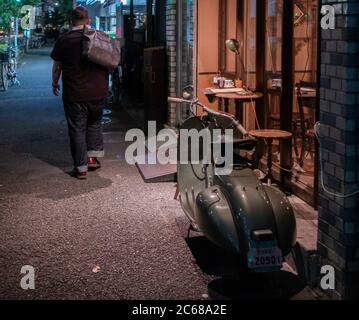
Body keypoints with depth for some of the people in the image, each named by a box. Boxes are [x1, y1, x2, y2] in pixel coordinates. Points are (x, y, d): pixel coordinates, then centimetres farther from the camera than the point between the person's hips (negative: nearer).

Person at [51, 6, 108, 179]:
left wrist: (55, 83, 19)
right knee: (94, 123, 22)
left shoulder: (64, 40, -6)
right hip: (98, 92, 2)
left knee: (77, 130, 4)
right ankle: (93, 157, 17)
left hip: (74, 94, -2)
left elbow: (56, 66, 4)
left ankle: (81, 168, 6)